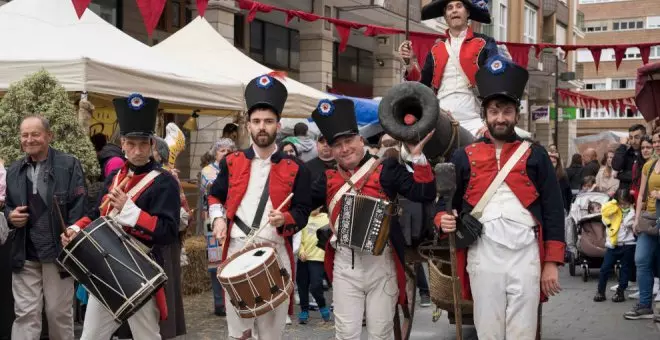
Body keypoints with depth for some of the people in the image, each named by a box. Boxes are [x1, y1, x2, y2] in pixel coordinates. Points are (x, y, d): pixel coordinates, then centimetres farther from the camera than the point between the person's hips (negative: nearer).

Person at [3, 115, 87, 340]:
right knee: (25, 314, 2)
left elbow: (78, 208, -9)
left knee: (59, 313, 8)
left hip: (59, 252, -4)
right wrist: (10, 215, -4)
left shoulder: (69, 165, -5)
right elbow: (7, 205, 21)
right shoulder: (14, 170, 11)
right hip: (25, 255, 4)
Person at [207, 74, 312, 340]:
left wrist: (285, 219, -18)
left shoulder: (295, 169, 2)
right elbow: (216, 196, 18)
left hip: (276, 254, -1)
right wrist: (218, 219, 0)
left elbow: (303, 212, 1)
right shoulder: (232, 163, 7)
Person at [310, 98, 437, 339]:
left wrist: (417, 157, -18)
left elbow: (424, 194, -8)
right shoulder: (328, 179, 10)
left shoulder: (386, 169, -1)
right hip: (344, 264, 2)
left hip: (381, 262, -2)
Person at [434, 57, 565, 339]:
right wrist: (444, 220, -9)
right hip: (483, 255, 1)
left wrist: (552, 263, 0)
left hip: (526, 255, 0)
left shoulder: (535, 155, 7)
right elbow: (445, 200, 15)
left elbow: (553, 211, 5)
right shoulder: (464, 157, 9)